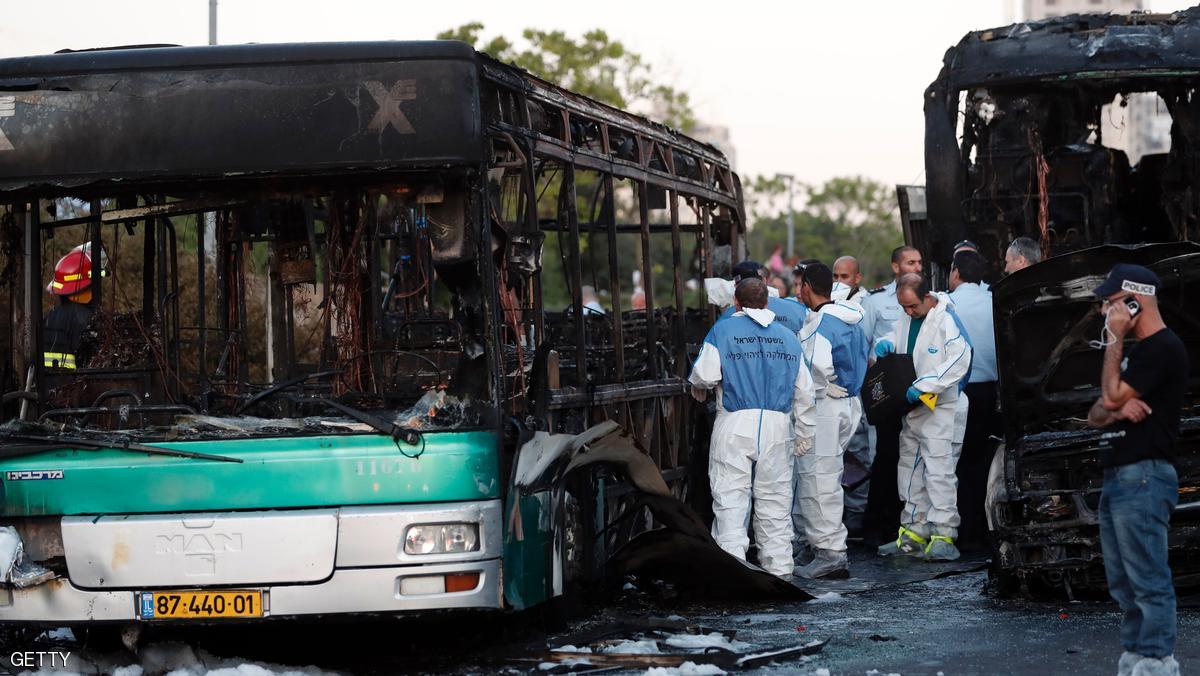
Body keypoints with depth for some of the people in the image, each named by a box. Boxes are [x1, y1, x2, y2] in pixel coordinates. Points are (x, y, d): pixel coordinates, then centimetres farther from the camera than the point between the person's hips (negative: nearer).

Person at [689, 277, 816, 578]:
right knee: (774, 500, 10)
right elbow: (804, 392, 14)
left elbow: (705, 374, -7)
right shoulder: (788, 336, 13)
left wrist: (698, 387, 17)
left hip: (736, 425, -3)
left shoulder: (723, 330, 1)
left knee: (730, 499, -2)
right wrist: (804, 435, 22)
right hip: (778, 427, 3)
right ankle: (778, 567, 13)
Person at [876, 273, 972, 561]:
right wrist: (886, 344, 4)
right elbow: (896, 338, 30)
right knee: (910, 468, 12)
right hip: (911, 407, 9)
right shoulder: (907, 319, 10)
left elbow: (960, 360, -24)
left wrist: (923, 385, -24)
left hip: (938, 407, -9)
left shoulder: (946, 321, -16)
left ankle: (943, 534, -10)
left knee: (939, 469, -12)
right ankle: (914, 532, 20)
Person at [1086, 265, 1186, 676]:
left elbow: (1111, 396, -17)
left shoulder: (1162, 348, -10)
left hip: (1143, 479, -11)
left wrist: (1115, 340, -8)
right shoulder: (1135, 352, 22)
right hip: (1116, 479, 11)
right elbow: (1096, 415, 18)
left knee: (1149, 582, -11)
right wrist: (1118, 411, -5)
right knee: (1124, 584, 12)